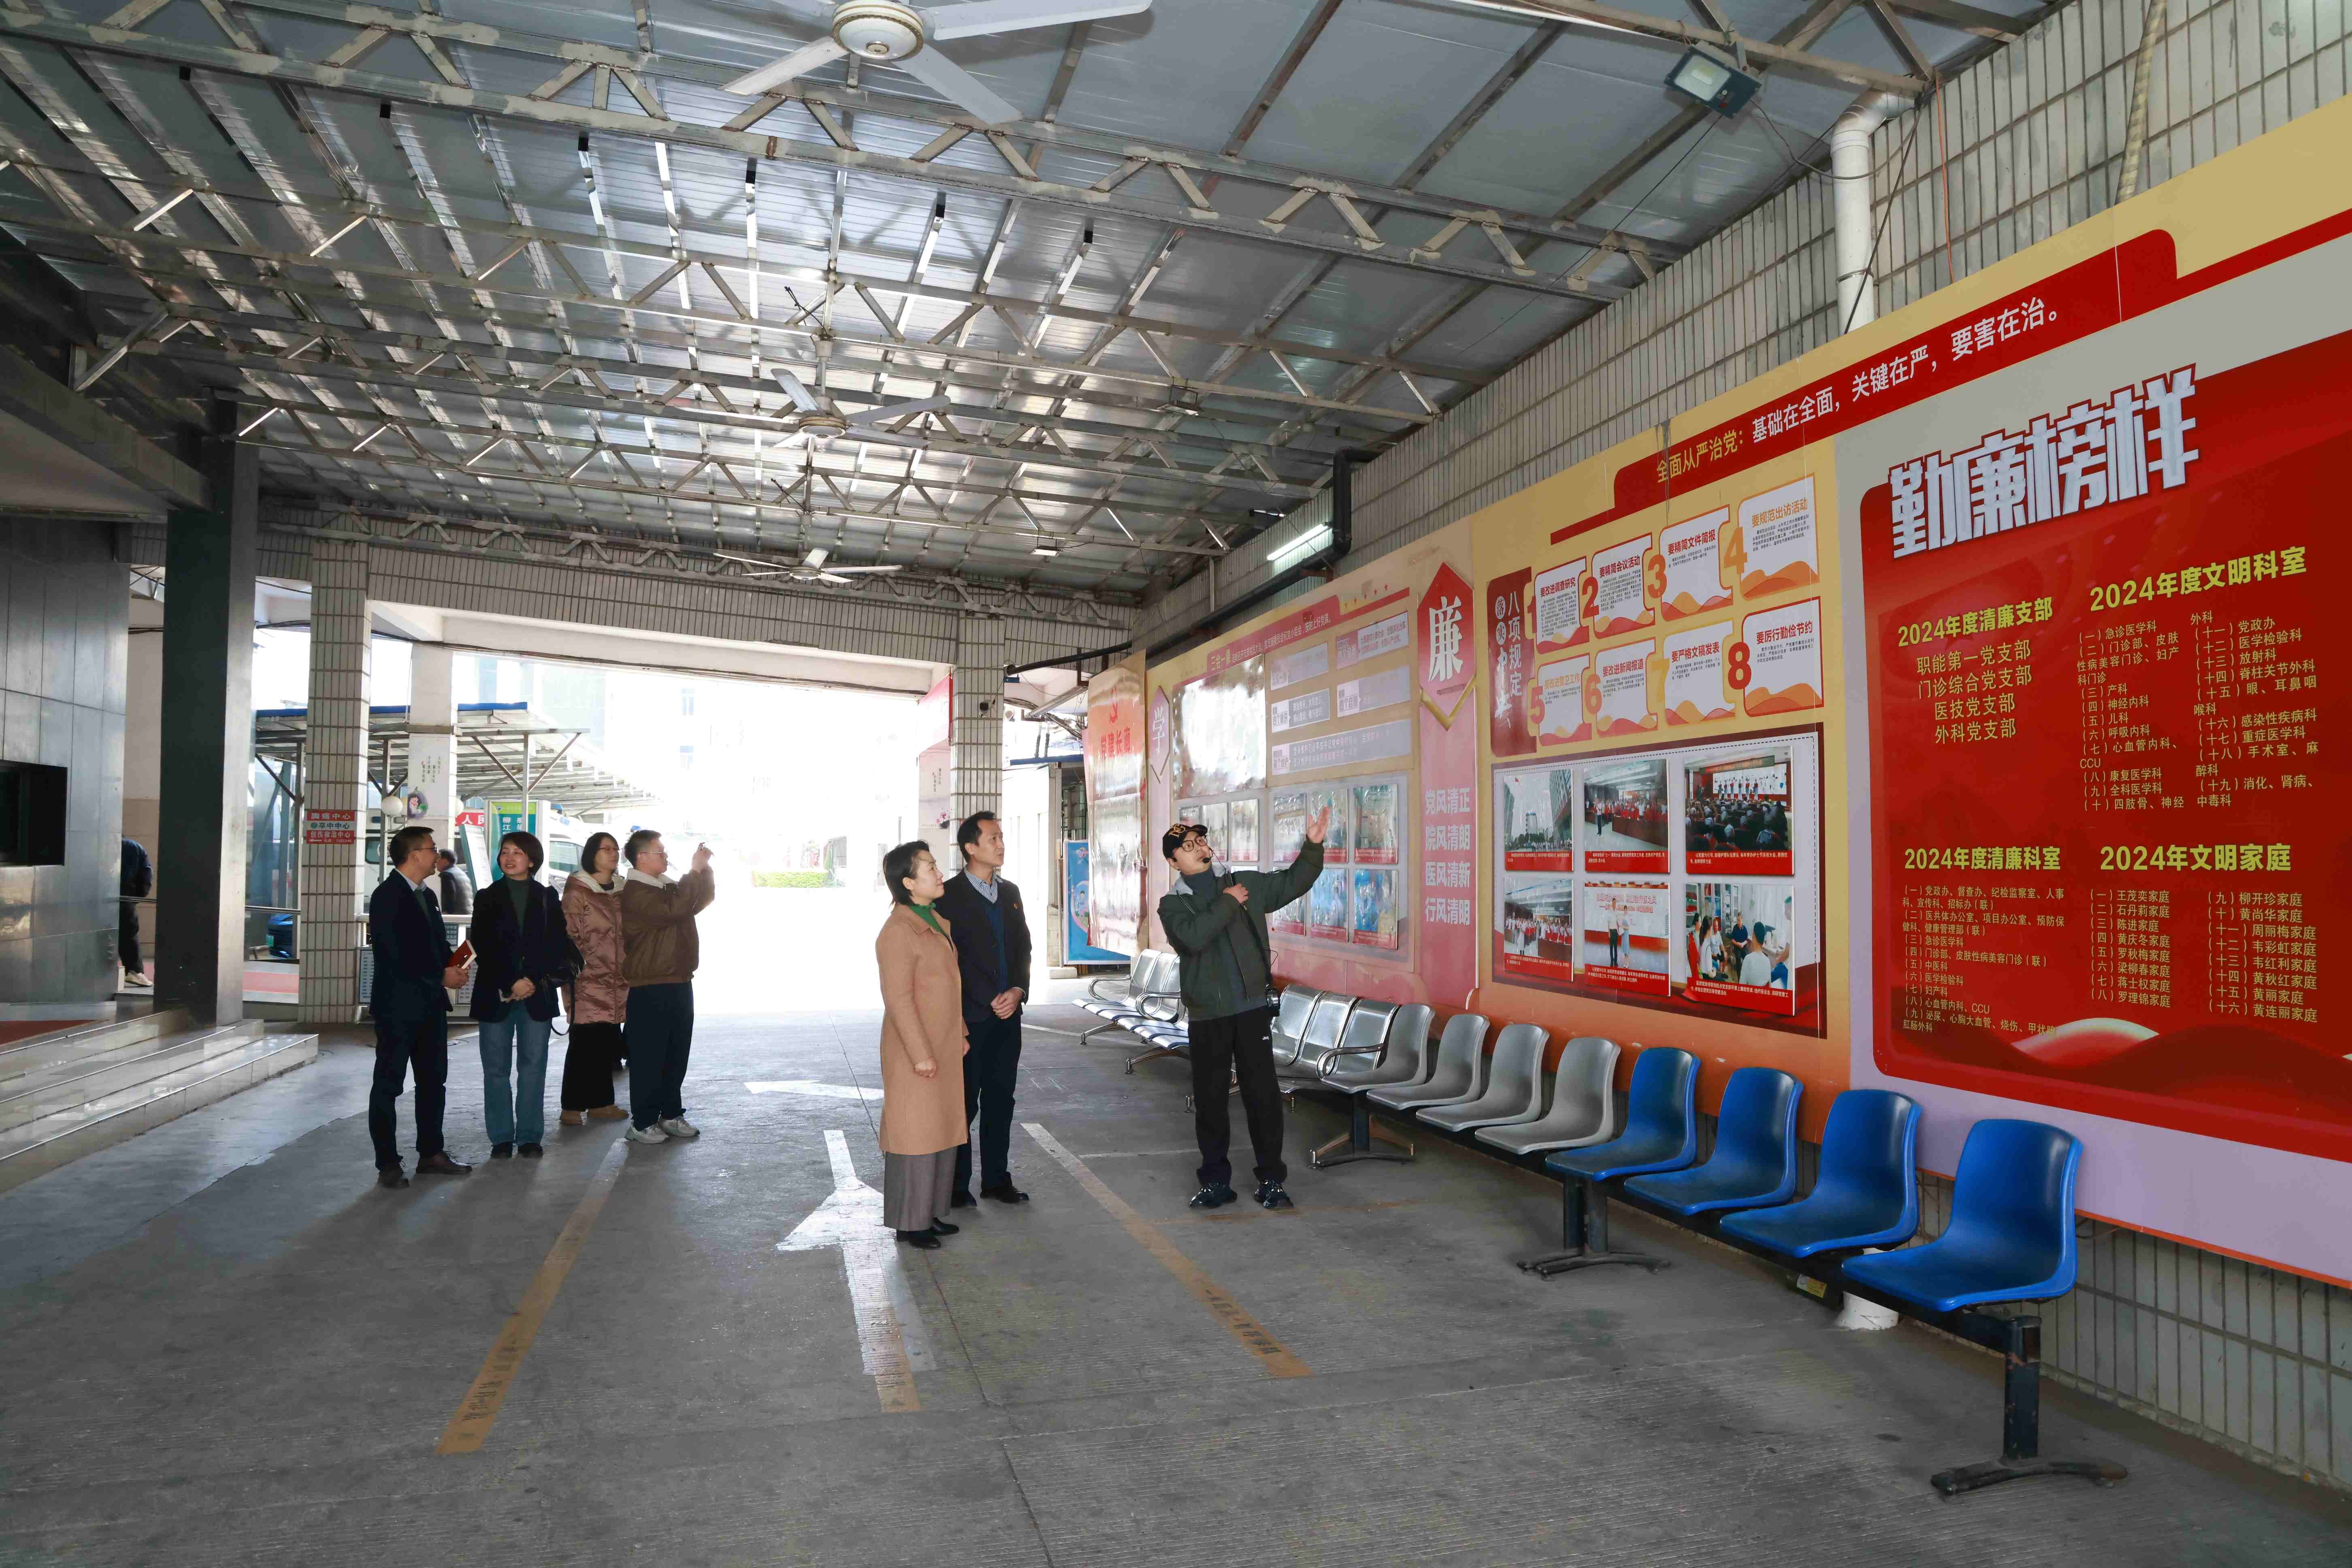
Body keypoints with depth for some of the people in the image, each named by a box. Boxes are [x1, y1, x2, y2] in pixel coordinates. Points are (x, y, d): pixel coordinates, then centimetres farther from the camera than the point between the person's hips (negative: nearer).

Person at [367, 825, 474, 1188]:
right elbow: (396, 954, -18)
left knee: (433, 1080, 13)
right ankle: (388, 1164, 5)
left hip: (431, 1003, 9)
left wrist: (453, 967, 1)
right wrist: (442, 976, -14)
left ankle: (431, 1154, 22)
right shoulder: (387, 895, -12)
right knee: (389, 1083, 0)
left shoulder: (426, 896, 16)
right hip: (398, 1005, -9)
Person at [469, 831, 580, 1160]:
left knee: (533, 1068, 2)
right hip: (495, 995, 0)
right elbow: (482, 948, -1)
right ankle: (502, 1138, 11)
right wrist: (511, 984, -11)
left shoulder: (547, 898, 8)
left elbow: (557, 945, 3)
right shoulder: (488, 898, 7)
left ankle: (530, 1137, 8)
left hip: (538, 995, 0)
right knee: (497, 1069, 3)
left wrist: (536, 982, -10)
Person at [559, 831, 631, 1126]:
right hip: (588, 981, -6)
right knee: (585, 1043, -3)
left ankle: (601, 1103, 18)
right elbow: (568, 936, -9)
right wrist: (577, 969, -13)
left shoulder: (622, 891, 13)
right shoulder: (577, 891, -5)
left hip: (616, 982, 6)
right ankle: (573, 1107, 5)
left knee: (607, 1043, 10)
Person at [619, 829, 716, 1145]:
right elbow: (675, 909, -27)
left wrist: (704, 869, 5)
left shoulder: (667, 887, 16)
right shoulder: (635, 893, -14)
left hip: (679, 984, 9)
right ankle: (642, 1122, 4)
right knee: (648, 1058, -3)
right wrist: (695, 871, -19)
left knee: (676, 1055, 13)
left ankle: (671, 1115, 22)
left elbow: (702, 900, 20)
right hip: (650, 989, -9)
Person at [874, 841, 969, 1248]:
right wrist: (921, 1054, -21)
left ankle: (932, 1212, 27)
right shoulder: (898, 932, -19)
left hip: (944, 1048, 9)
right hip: (915, 1052, -9)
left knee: (943, 1130, 15)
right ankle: (909, 1222, 12)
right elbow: (898, 997, -21)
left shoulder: (936, 921, 11)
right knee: (916, 1133, 0)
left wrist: (960, 1033, 19)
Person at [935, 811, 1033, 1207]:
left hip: (1007, 1016, 6)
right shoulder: (949, 896, -9)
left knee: (1000, 1101, 13)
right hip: (970, 1021, -6)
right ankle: (956, 1186, 14)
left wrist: (1018, 991, -2)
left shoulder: (1011, 892, 12)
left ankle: (997, 1178, 24)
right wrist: (955, 1018, -13)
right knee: (964, 1103, 2)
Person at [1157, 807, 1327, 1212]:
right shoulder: (1173, 904, 0)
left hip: (1252, 1008, 1)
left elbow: (1293, 882, 12)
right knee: (1209, 1099, 6)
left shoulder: (1245, 883, 8)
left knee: (1263, 1094, 0)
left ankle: (1271, 1180, 10)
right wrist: (1227, 903, -12)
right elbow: (1194, 937, -19)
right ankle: (1216, 1181, 20)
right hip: (1207, 1015, -1)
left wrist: (1313, 846, -1)